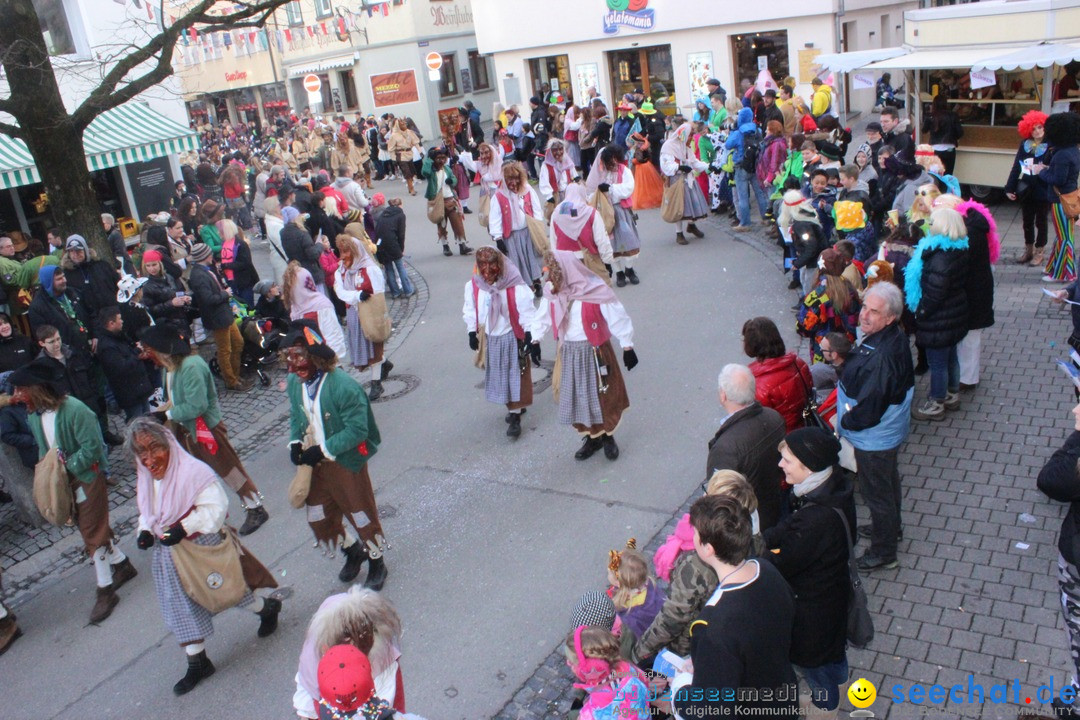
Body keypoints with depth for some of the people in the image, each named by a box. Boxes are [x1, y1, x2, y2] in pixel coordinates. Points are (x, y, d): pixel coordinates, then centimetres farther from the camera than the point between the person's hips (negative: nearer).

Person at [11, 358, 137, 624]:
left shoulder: (74, 410, -25)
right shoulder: (34, 414, -1)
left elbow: (92, 449, -24)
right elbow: (44, 447, 11)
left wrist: (65, 466, -22)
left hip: (87, 478, -8)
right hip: (63, 481, 8)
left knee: (93, 534, -1)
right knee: (90, 528, 18)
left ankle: (105, 590, 11)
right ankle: (122, 565, 37)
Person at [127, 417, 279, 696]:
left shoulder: (194, 471, -24)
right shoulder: (145, 480, 1)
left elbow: (215, 508, -25)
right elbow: (148, 514, 15)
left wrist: (183, 528, -32)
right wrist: (145, 532, -5)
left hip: (204, 548, -6)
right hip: (169, 556, 7)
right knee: (179, 608, 10)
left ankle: (268, 608, 40)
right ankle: (197, 662, 24)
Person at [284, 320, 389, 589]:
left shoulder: (344, 387, -28)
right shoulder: (294, 382, -6)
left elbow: (356, 430, -25)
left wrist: (323, 451, -25)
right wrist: (295, 442, -8)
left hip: (346, 461, -7)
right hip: (314, 461, 7)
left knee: (361, 514, 11)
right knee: (318, 516, 19)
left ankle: (376, 563, 36)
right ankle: (352, 552, 46)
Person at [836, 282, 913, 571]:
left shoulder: (882, 356, -37)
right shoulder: (894, 337, -5)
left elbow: (869, 410, -32)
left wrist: (845, 422, -14)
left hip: (874, 438, -10)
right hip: (890, 431, 10)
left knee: (877, 492, 10)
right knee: (888, 480, 30)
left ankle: (883, 552, 30)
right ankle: (891, 526, 54)